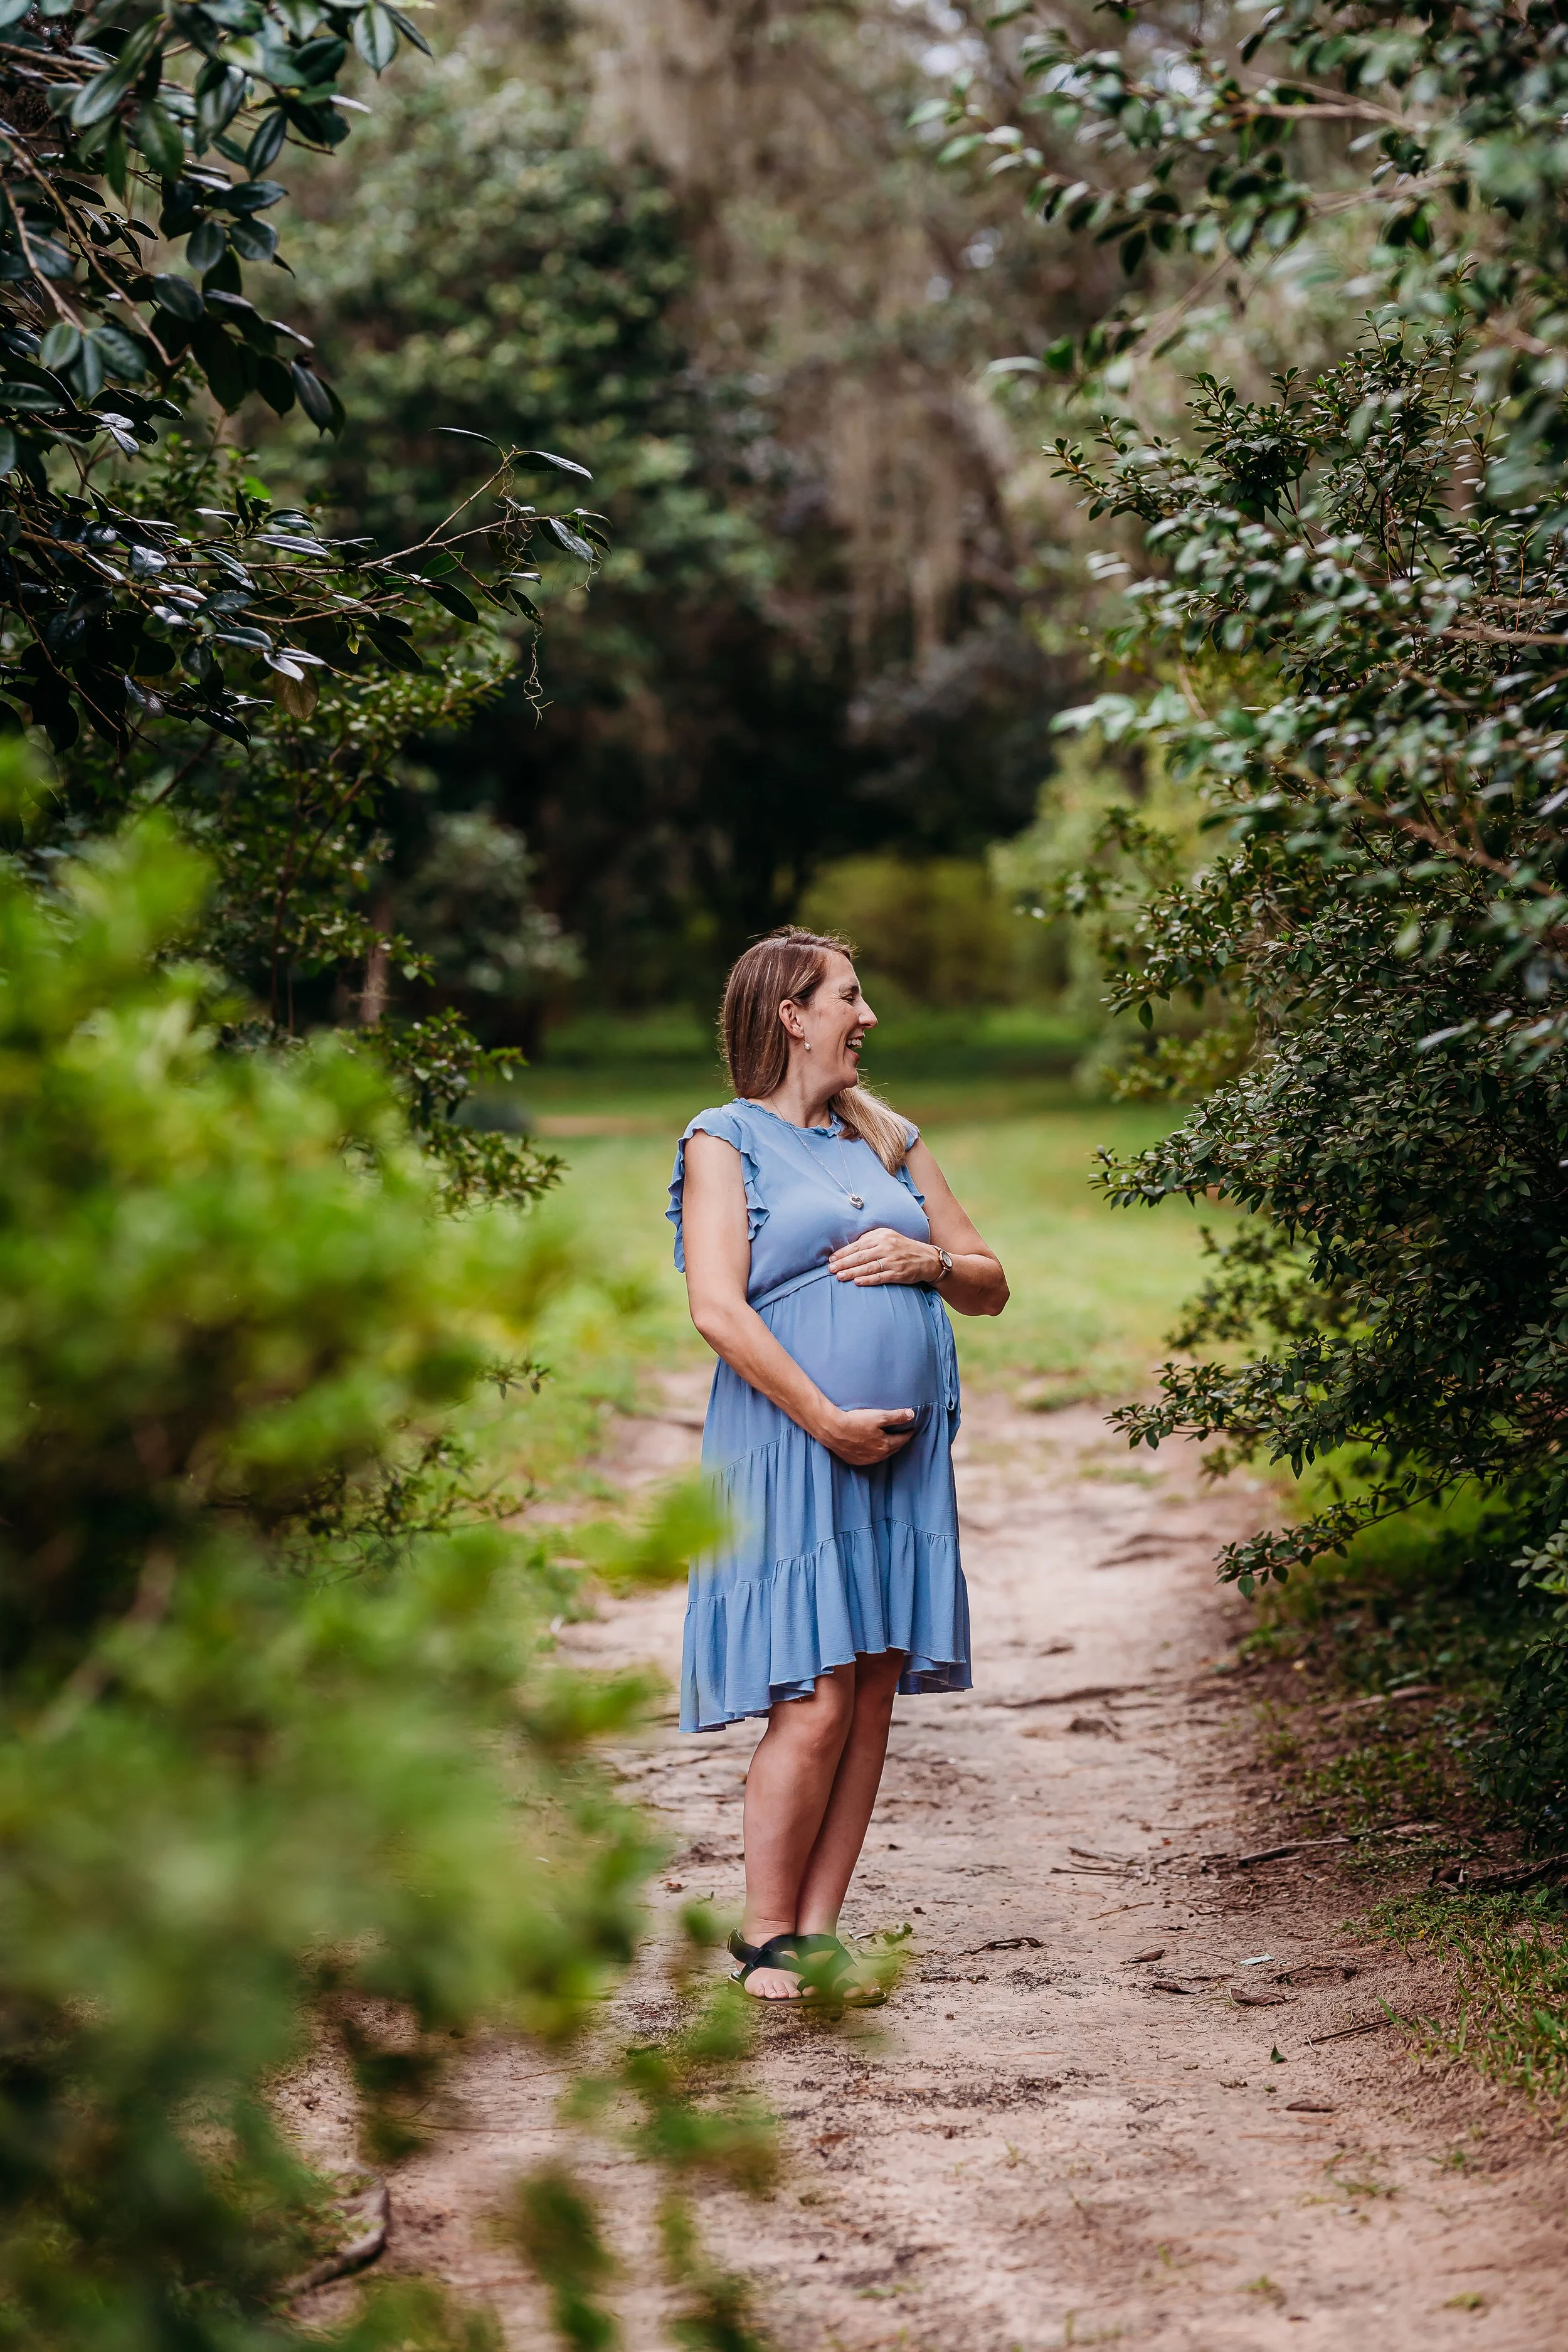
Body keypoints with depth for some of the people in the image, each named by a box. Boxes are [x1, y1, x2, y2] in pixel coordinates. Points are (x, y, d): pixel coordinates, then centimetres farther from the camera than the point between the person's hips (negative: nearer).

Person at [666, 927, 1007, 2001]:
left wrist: (924, 1261, -2)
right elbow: (720, 1310, -11)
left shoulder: (890, 1140, 19)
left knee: (875, 1693, 2)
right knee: (814, 1700, -10)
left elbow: (991, 1284, 20)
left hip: (906, 1454, 6)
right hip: (790, 1449, -6)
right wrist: (829, 1420, -16)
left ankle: (819, 1931, 8)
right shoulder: (728, 1140, 1)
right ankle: (765, 1937, 2)